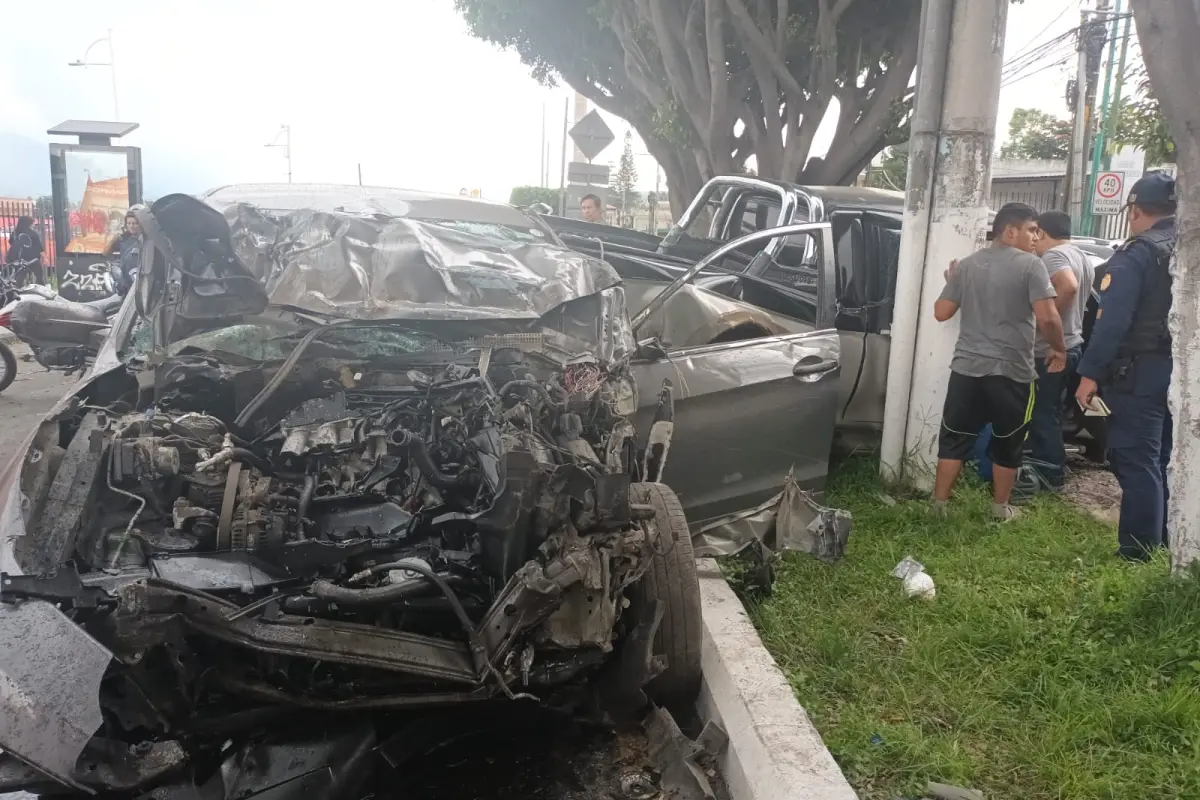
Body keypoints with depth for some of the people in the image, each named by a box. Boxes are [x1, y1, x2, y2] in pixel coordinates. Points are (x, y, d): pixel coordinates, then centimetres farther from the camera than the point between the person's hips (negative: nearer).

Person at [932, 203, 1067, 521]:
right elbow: (1047, 317, -16)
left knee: (954, 438, 11)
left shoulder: (966, 265, 7)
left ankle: (939, 504, 14)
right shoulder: (1030, 265, -8)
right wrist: (1059, 349, 0)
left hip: (967, 367, 4)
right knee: (1007, 444, 12)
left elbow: (942, 312, 8)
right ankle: (1000, 508, 22)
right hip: (1012, 371, -3)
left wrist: (952, 284, 25)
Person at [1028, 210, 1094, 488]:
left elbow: (1068, 287, -34)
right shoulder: (1083, 258, 15)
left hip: (1049, 349, -10)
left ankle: (1050, 475, 4)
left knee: (1042, 414, -1)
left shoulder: (1053, 255, -16)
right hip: (1072, 345, 10)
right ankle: (1054, 469, 28)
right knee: (1050, 411, 20)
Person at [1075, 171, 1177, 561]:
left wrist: (1091, 373, -17)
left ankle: (1138, 554, -1)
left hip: (1140, 373, -8)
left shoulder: (1136, 254, -13)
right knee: (1161, 462, 18)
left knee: (1136, 464, -3)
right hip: (1180, 371, 8)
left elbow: (1112, 321, -20)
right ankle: (1162, 545, 28)